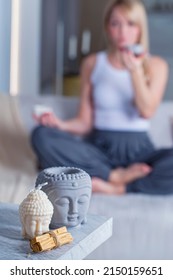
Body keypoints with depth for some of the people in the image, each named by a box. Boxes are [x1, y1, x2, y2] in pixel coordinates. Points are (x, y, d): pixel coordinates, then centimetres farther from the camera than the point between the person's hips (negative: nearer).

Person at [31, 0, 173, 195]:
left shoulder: (155, 65, 6)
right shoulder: (92, 63, 8)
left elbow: (147, 111, -7)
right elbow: (85, 122, 7)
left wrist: (134, 70, -16)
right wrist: (61, 125, -14)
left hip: (137, 148, -1)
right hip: (99, 148, 2)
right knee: (41, 135, -26)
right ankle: (116, 176, -22)